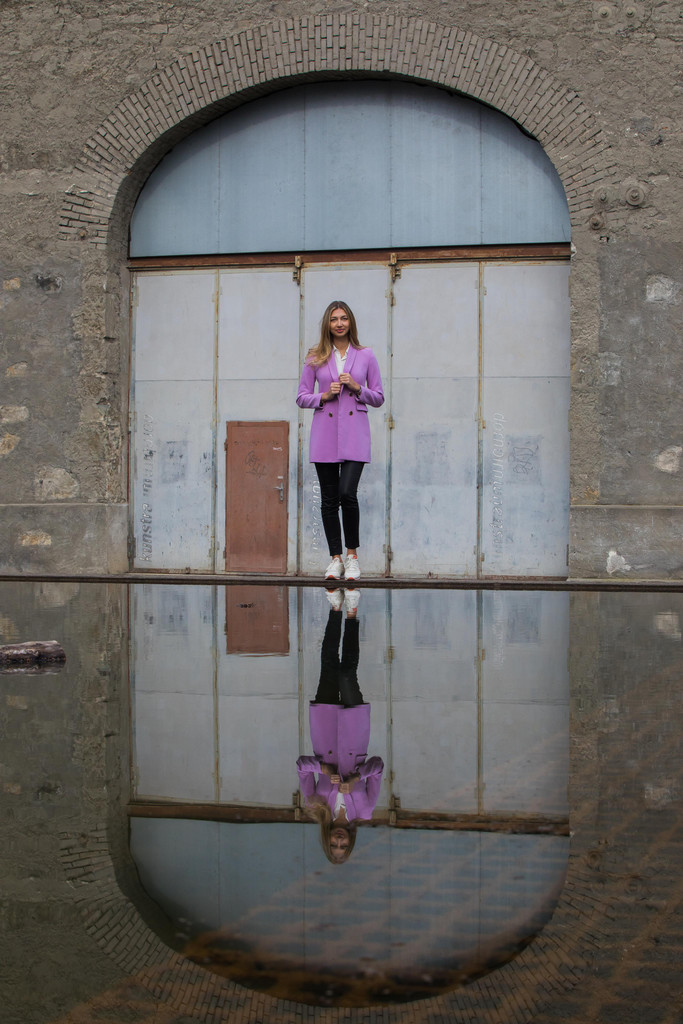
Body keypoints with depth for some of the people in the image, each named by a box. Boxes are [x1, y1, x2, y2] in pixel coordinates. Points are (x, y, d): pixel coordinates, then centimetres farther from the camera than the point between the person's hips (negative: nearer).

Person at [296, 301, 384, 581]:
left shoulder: (365, 356, 6)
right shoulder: (315, 358, 7)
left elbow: (378, 398, 9)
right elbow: (301, 397, 9)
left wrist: (357, 388, -8)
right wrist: (324, 396, -9)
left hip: (354, 432, -1)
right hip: (325, 431, 2)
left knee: (347, 493, -16)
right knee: (329, 499, 3)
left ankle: (352, 554, 1)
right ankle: (336, 558, 14)